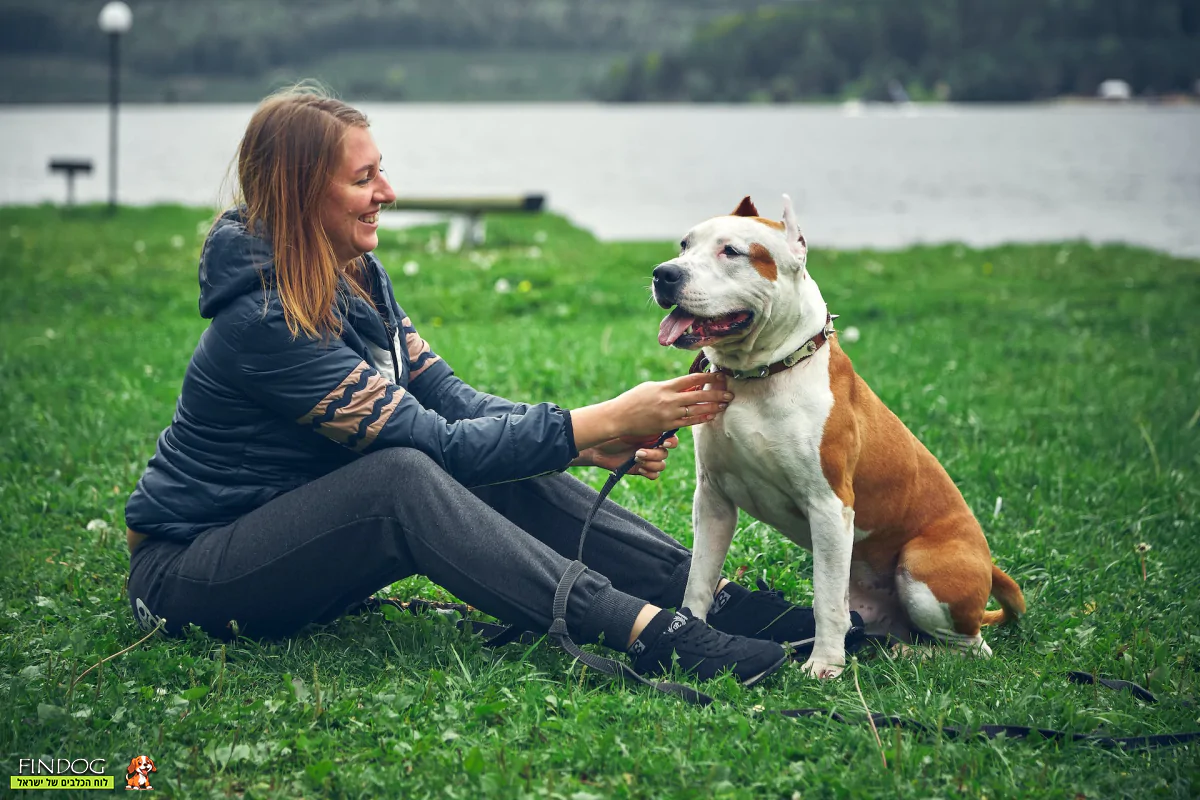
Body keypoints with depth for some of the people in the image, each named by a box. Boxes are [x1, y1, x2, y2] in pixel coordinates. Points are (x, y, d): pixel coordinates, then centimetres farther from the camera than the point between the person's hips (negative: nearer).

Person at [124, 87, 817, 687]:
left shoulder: (355, 274, 3)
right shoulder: (265, 320, -26)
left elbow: (448, 398, -1)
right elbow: (435, 443, -26)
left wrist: (595, 442, -15)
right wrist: (604, 422, -25)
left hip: (300, 535, 8)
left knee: (505, 474, -11)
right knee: (404, 476, -33)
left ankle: (707, 593, -13)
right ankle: (650, 634, -39)